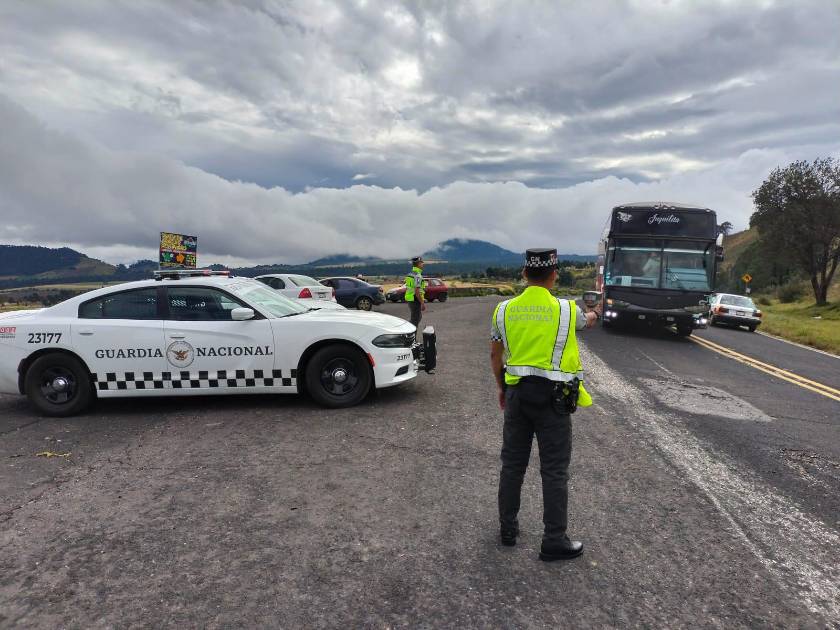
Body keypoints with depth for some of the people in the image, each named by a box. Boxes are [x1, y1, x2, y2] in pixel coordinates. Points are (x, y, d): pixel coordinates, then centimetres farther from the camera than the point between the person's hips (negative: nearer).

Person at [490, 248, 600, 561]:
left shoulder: (504, 309, 0)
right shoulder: (566, 309, -6)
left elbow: (495, 355, 8)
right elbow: (587, 321, 18)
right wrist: (593, 315, 43)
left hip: (517, 393, 3)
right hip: (553, 397, -3)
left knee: (512, 464, 14)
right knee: (554, 471, 5)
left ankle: (508, 528, 27)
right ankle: (554, 541, 14)